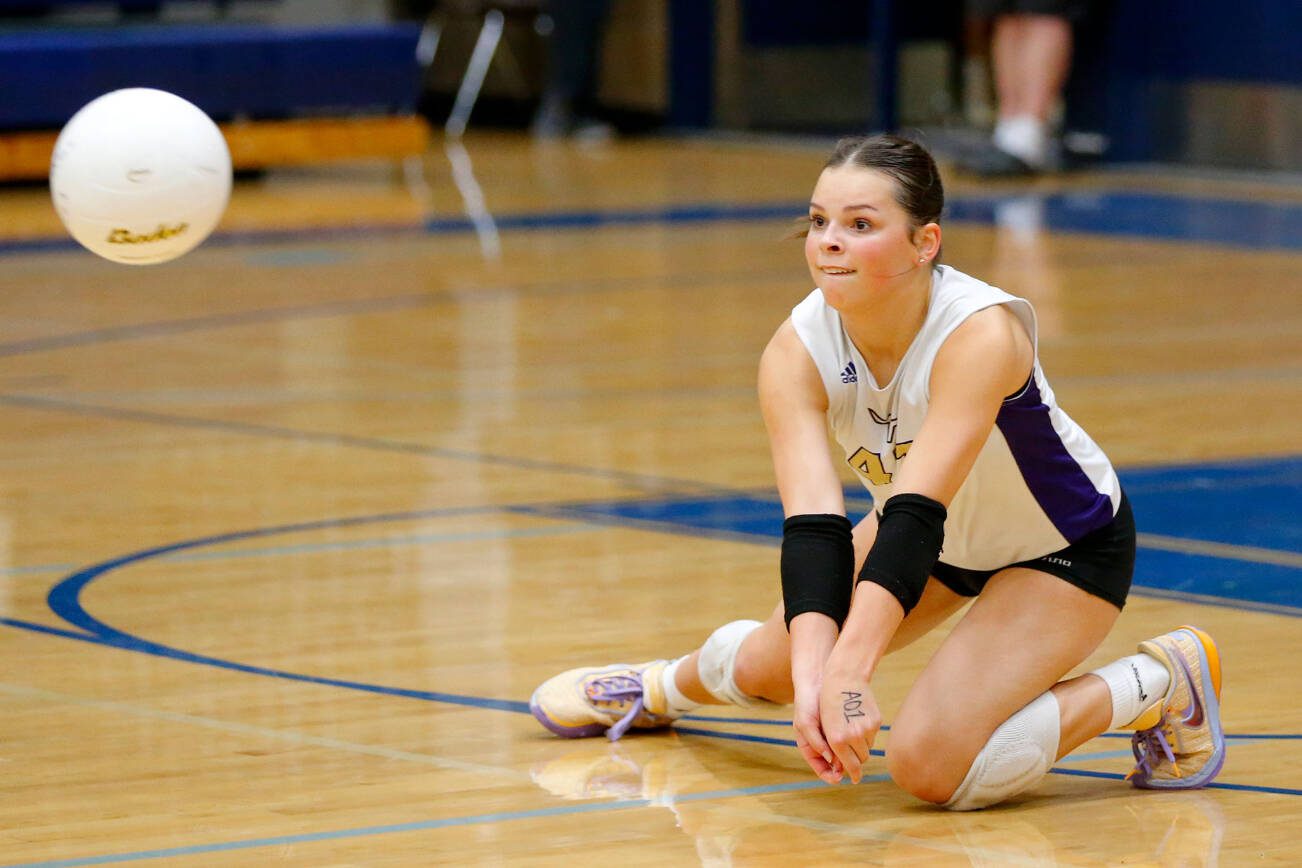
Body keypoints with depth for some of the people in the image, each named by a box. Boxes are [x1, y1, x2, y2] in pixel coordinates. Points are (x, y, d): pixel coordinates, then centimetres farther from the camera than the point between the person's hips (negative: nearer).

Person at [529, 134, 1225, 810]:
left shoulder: (980, 333, -38)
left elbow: (917, 514, -46)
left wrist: (848, 673, -57)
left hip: (1065, 551, -6)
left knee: (933, 765, -22)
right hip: (942, 535, 6)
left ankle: (1157, 684, -3)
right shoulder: (796, 353, -23)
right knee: (771, 665, 12)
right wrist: (811, 677, -50)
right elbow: (813, 523, -34)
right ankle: (666, 687, 48)